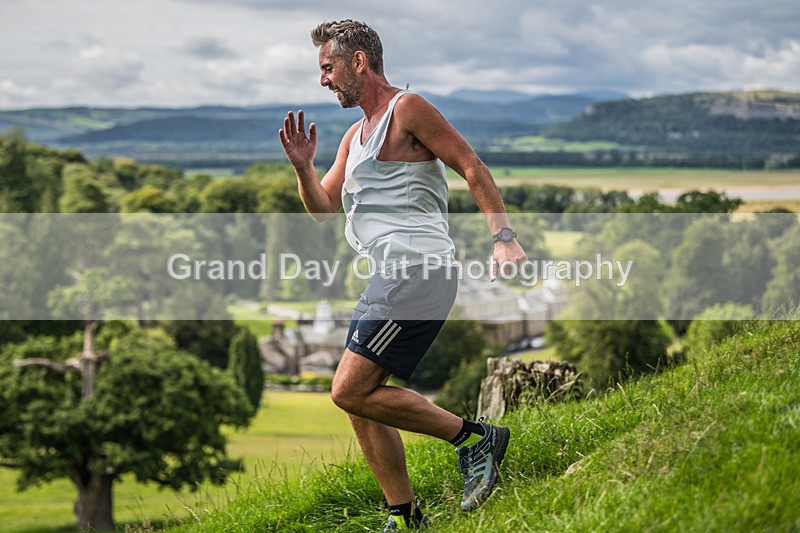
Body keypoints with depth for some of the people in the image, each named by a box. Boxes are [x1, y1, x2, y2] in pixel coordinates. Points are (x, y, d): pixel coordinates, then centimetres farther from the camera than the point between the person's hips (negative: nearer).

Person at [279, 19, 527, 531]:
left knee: (351, 391, -16)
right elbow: (324, 208, 23)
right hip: (389, 279, 10)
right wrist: (303, 167, 4)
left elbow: (473, 167, -9)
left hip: (417, 272, -10)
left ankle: (476, 437, -9)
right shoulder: (354, 137, 22)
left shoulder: (407, 109, -4)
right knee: (360, 401, 7)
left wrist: (504, 237, -18)